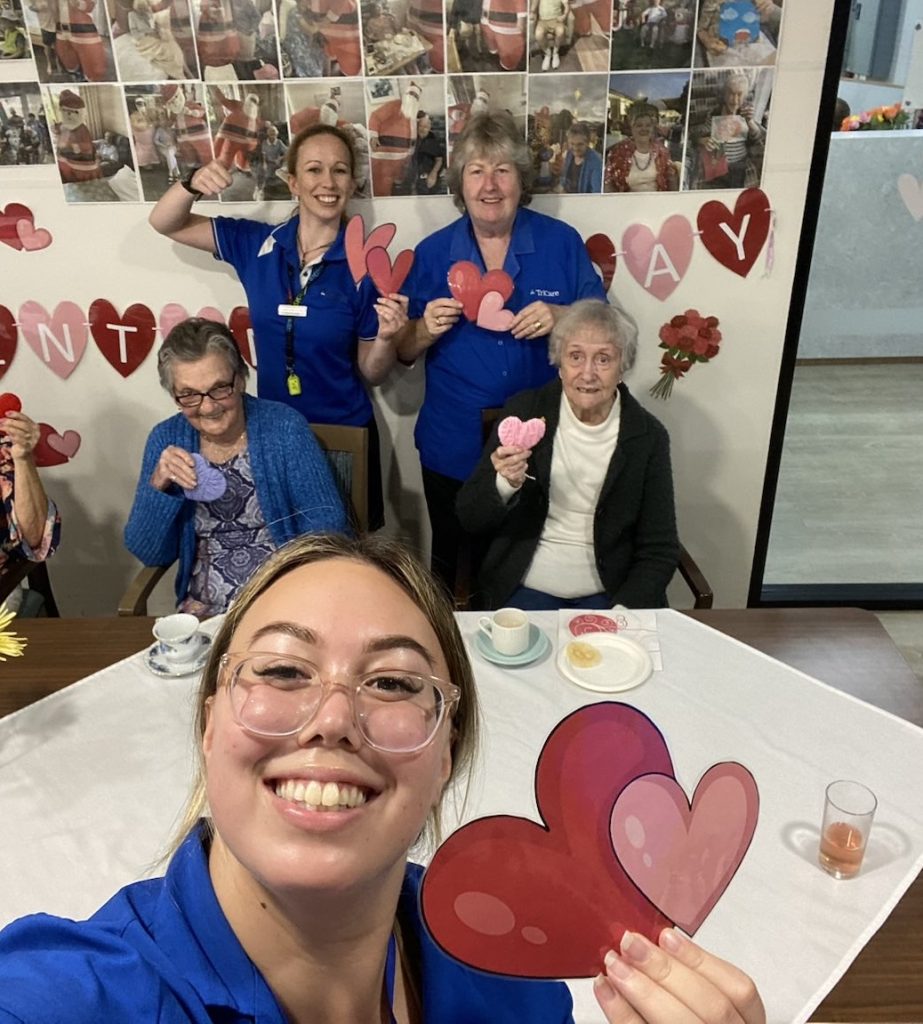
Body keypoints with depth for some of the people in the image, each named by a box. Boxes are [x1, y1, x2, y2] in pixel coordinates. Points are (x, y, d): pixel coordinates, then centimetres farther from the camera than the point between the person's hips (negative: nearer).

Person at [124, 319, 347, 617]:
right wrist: (158, 487, -14)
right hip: (203, 611, 3)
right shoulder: (165, 439, 2)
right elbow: (148, 554, 3)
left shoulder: (285, 427, -7)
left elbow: (327, 527, -7)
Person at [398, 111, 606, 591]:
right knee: (451, 569, 19)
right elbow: (403, 353, 4)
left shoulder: (562, 243, -3)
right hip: (452, 450, 1)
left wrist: (561, 317, -18)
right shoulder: (431, 253, -1)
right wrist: (427, 330, -18)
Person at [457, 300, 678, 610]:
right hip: (525, 588, 0)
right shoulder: (523, 411, -4)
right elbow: (470, 519, -4)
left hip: (610, 594, 1)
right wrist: (505, 484, -24)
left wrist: (621, 613, -14)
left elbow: (660, 551, 0)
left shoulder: (648, 437, -4)